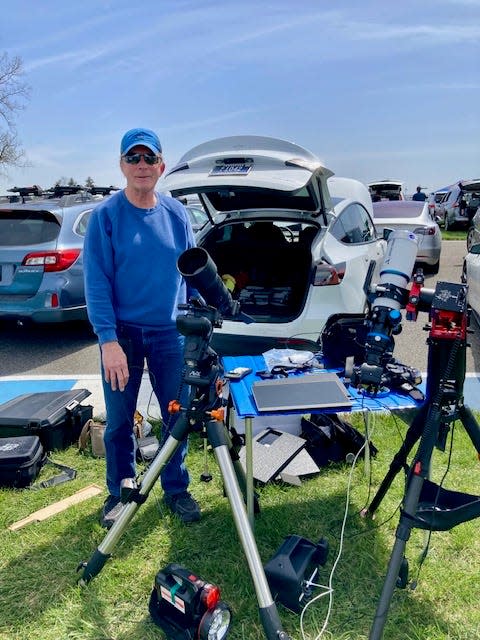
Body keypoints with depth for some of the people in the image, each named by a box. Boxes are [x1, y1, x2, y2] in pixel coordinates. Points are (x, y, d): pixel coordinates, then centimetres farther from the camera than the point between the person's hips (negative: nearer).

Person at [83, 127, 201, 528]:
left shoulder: (177, 213, 3)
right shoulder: (106, 215, -6)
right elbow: (96, 281, -11)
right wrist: (108, 339, -18)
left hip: (171, 333, 3)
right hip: (123, 333, -2)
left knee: (177, 417, 9)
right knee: (119, 422, 10)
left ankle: (176, 490, 30)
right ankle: (120, 494, 31)